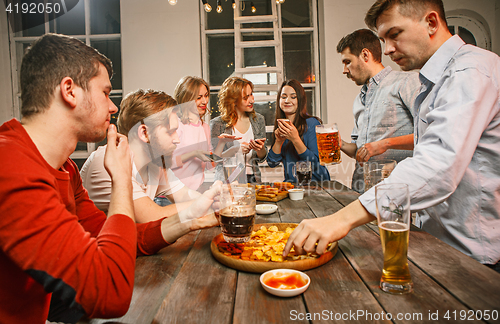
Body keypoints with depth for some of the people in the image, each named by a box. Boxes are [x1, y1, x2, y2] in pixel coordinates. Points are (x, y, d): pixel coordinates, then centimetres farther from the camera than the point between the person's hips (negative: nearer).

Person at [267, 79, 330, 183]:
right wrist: (278, 141, -12)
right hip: (290, 183, 5)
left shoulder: (312, 123, -9)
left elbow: (316, 163, -15)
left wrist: (295, 139, -24)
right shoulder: (280, 126, 8)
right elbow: (272, 163, 4)